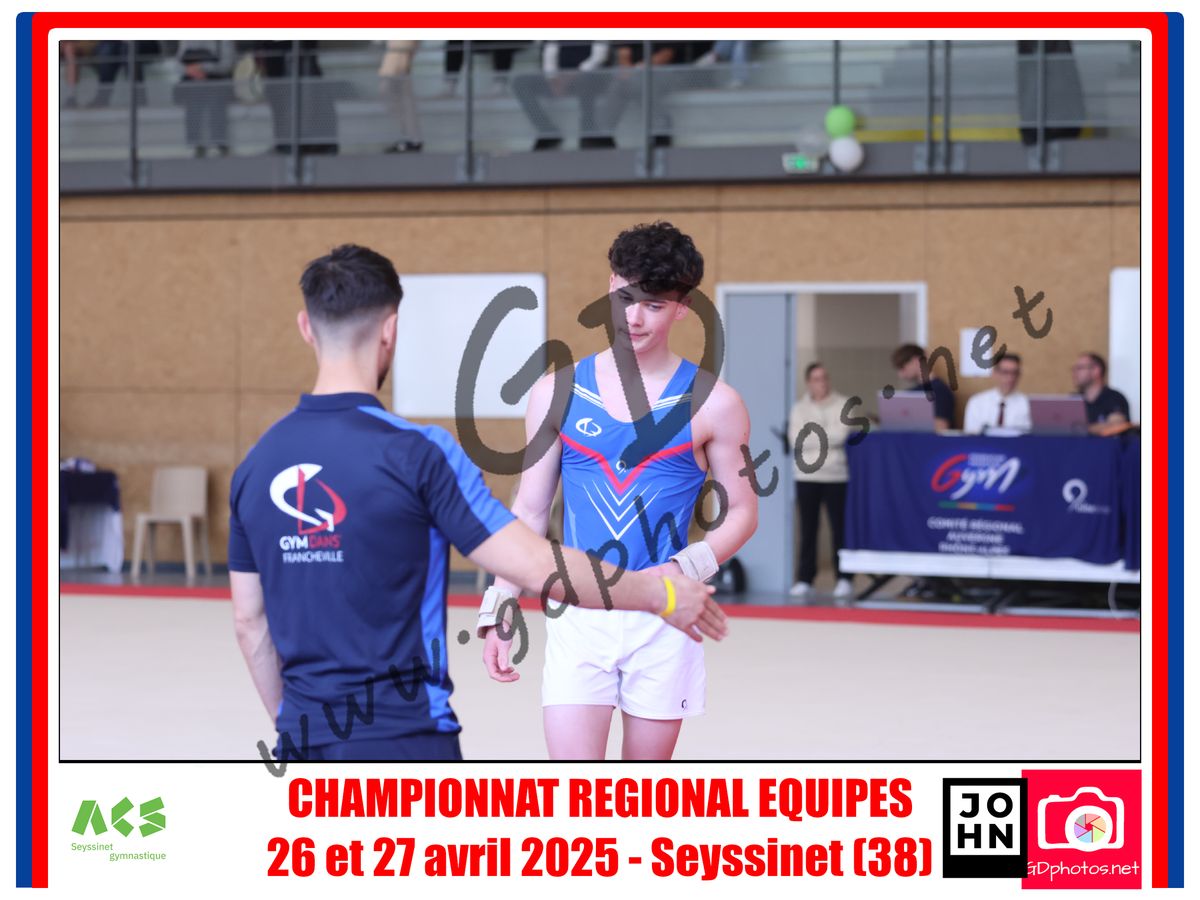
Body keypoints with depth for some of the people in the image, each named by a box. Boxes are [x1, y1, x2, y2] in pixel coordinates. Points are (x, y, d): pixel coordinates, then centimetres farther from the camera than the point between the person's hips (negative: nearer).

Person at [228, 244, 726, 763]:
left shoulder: (258, 462, 4)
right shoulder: (415, 453, -13)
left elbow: (249, 622, 11)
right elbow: (537, 568, -14)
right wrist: (660, 595, -1)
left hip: (304, 742, 6)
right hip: (403, 747, -6)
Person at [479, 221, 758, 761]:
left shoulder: (711, 403, -2)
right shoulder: (557, 394, 3)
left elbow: (742, 513, 3)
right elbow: (529, 510, 8)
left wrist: (683, 569, -15)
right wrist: (497, 608, 1)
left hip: (663, 621, 0)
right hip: (577, 618, 1)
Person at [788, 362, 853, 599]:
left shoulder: (843, 406, 4)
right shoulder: (799, 408, 10)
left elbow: (841, 435, -11)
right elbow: (797, 440, -4)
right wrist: (827, 435, -9)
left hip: (836, 475, -2)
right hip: (807, 476, 2)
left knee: (839, 528, -3)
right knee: (808, 530, 3)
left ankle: (844, 579, 2)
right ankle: (804, 579, 6)